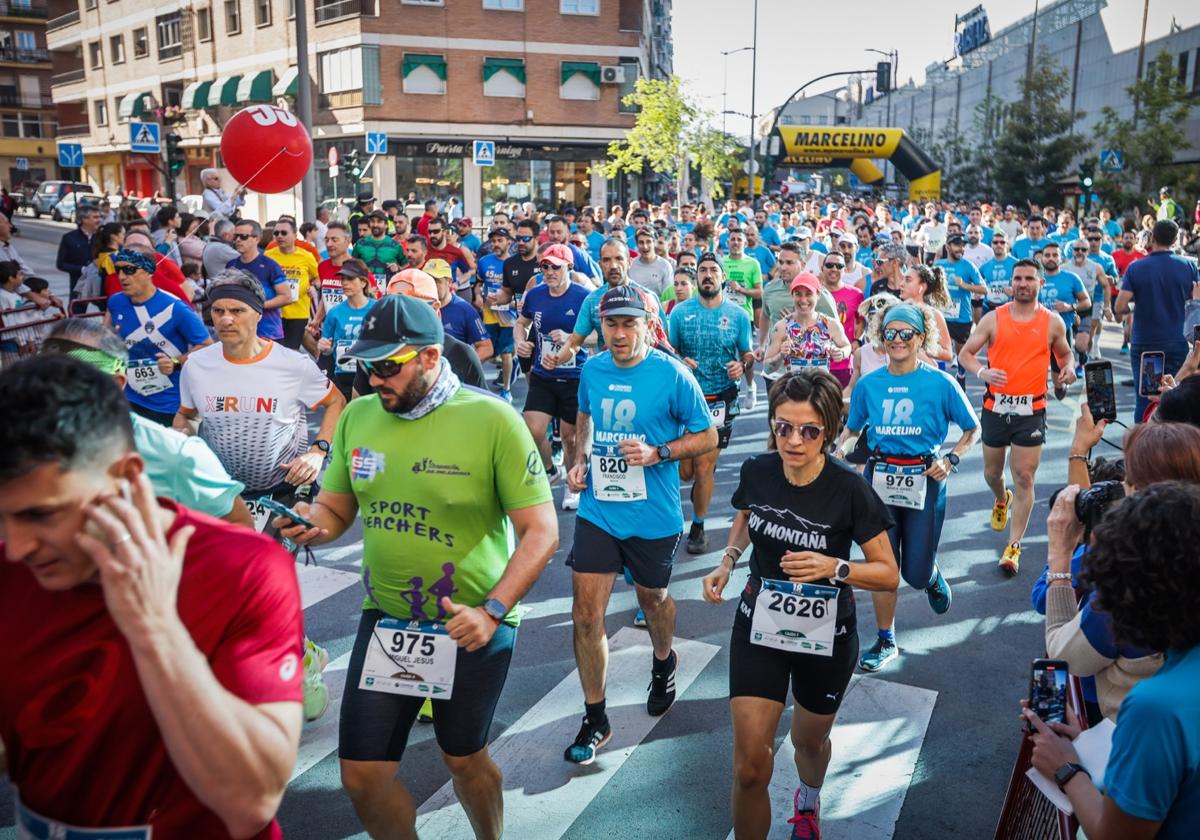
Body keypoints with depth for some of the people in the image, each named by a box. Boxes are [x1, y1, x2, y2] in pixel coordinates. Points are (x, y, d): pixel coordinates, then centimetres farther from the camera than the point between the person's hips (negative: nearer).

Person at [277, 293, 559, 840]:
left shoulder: (492, 419, -16)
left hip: (473, 624, -4)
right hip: (384, 618, 4)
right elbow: (335, 510, 9)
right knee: (361, 775, 9)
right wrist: (310, 524, -15)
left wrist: (493, 611, -25)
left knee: (464, 759, 18)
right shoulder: (358, 416, -2)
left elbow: (541, 531, -15)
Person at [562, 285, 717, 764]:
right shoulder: (592, 369, 0)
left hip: (653, 515, -2)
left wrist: (658, 453, -21)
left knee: (652, 598, 20)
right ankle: (595, 719, 15)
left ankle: (664, 663, 54)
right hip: (597, 509, 3)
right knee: (586, 613, -2)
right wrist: (580, 459, 2)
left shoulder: (673, 375, -13)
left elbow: (706, 436, -6)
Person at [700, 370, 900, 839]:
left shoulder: (849, 489, -22)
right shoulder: (757, 471, -13)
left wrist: (835, 568, -32)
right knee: (750, 768, -5)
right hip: (759, 630, 1)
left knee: (809, 741, 24)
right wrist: (728, 561, -7)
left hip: (826, 641, -1)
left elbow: (889, 574, -14)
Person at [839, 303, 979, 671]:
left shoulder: (940, 383, -6)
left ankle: (933, 576, 41)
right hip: (879, 479, 2)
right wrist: (840, 448, -7)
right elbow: (851, 428, 13)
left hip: (925, 482, -2)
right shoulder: (868, 384, 1)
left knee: (916, 574, 2)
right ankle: (886, 641, 23)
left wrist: (951, 460, -8)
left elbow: (972, 428, 5)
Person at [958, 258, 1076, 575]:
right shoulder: (993, 318, 0)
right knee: (992, 472, 15)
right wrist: (982, 371, -19)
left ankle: (1014, 546, 4)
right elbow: (965, 353, 2)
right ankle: (1002, 501, 51)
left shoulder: (1053, 322, 2)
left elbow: (1065, 353, 19)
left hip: (1031, 410, -1)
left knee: (1024, 478, -4)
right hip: (995, 406, 1)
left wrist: (1068, 368, -5)